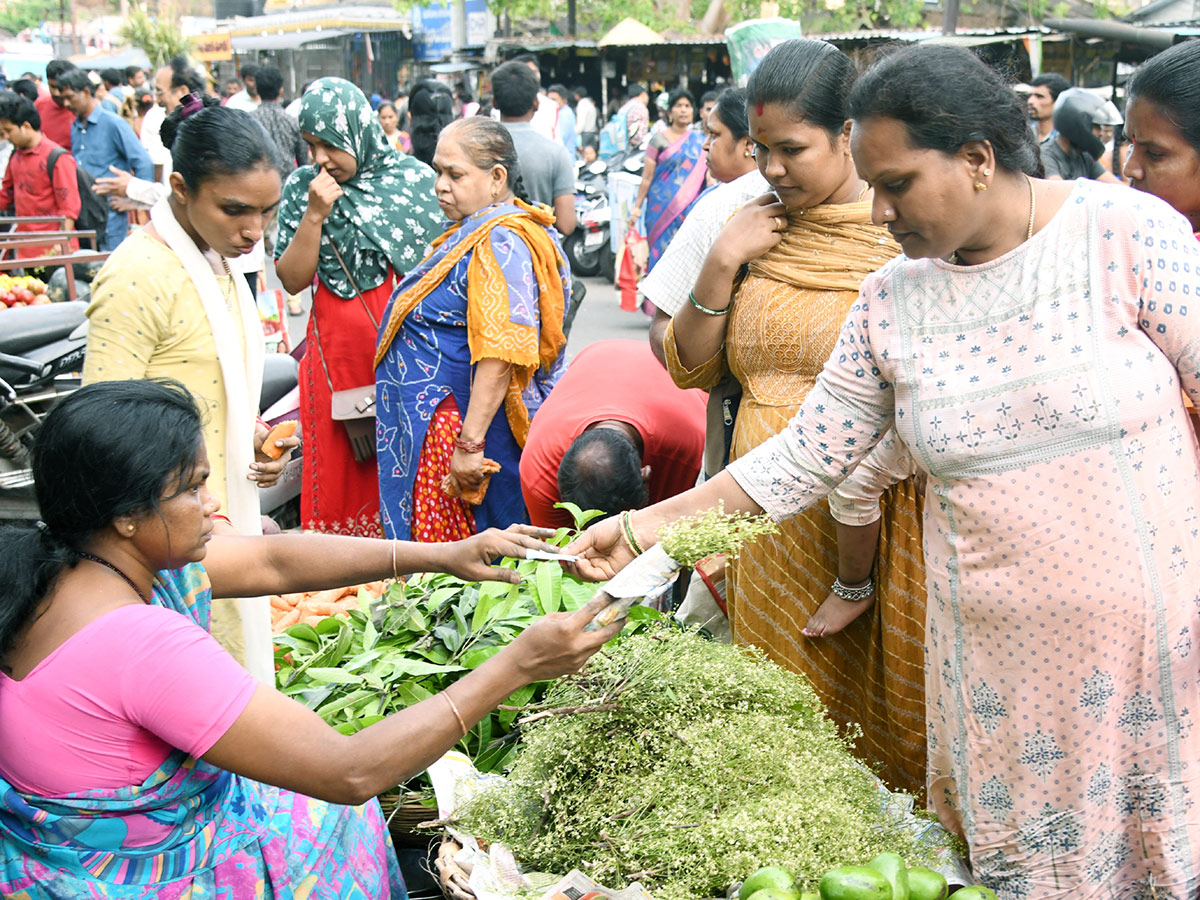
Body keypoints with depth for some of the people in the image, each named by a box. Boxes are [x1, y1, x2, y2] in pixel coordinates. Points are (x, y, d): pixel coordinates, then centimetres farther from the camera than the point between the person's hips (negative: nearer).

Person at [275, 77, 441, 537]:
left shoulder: (415, 177, 1)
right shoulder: (302, 187, 4)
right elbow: (292, 280, 0)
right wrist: (314, 215, -11)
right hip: (340, 350, 1)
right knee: (342, 474, 3)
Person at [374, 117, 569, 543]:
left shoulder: (501, 245, -20)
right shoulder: (475, 231, 14)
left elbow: (500, 354, -28)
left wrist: (471, 443, -30)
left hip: (462, 424, -10)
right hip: (439, 418, 10)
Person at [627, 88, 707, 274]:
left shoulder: (700, 142, 11)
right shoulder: (659, 140, 2)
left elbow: (708, 175, 14)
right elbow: (647, 177, 1)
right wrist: (637, 207, -1)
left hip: (691, 208, 3)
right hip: (663, 207, -2)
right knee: (662, 250, -5)